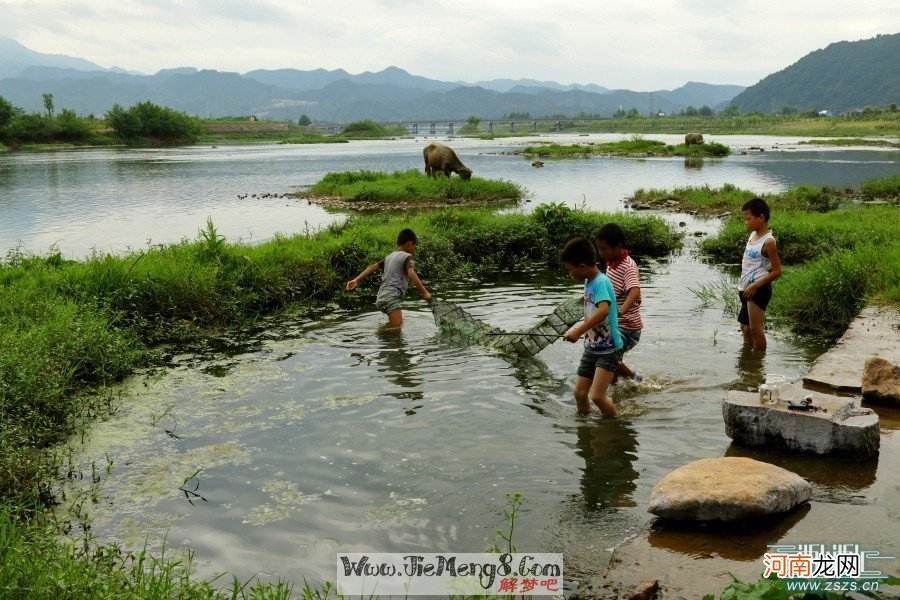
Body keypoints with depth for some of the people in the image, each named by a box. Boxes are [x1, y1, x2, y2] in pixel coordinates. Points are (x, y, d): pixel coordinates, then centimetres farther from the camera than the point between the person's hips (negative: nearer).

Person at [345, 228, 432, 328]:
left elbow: (373, 267, 15)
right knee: (396, 327, -20)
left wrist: (357, 280, 12)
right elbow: (411, 274, -18)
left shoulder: (390, 256, 22)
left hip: (382, 296, 9)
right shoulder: (407, 256, -2)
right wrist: (424, 292, -21)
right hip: (391, 297, -9)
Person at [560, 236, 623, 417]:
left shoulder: (601, 282, -20)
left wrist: (579, 331, -36)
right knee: (579, 393, 7)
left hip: (608, 349, -9)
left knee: (597, 396, -15)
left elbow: (603, 311, -36)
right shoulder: (588, 282, 7)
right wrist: (578, 327, 10)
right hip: (592, 347, 9)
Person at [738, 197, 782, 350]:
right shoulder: (752, 235, 10)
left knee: (756, 329, -7)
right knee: (745, 328, 17)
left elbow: (777, 271, -17)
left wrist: (755, 286, -22)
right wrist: (743, 286, 12)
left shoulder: (768, 242, -16)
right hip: (746, 289, 9)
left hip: (758, 290, -9)